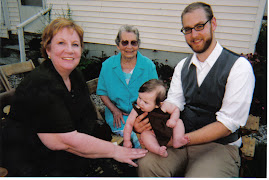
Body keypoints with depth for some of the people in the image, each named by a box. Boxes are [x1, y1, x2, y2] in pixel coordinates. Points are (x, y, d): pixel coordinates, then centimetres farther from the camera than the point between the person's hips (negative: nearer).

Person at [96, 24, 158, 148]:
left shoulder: (149, 65, -1)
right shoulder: (107, 65, 1)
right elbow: (102, 92, 9)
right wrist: (114, 110, -6)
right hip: (118, 114, -1)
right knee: (136, 136, -28)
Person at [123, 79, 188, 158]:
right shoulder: (137, 110, -13)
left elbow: (176, 109, 1)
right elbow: (129, 123, -7)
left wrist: (173, 119, -18)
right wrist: (127, 140, -9)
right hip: (153, 139, -2)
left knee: (179, 122, -9)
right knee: (144, 134, -30)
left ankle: (177, 141, -26)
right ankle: (158, 150, -44)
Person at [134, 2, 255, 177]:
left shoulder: (239, 67, -10)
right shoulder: (182, 66, 9)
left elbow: (227, 125, -15)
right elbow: (172, 103, -1)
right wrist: (149, 120, -24)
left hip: (220, 146, -3)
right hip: (183, 139, 4)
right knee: (147, 164, -22)